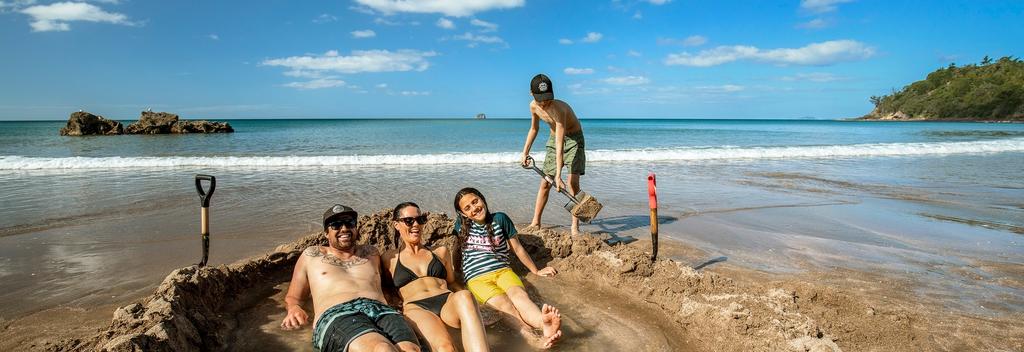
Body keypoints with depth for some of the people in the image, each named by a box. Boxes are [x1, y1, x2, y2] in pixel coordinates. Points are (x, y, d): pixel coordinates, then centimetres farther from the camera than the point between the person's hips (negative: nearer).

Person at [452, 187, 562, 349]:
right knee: (503, 303, -35)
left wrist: (536, 271, 25)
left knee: (519, 294, -35)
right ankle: (533, 339, -62)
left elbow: (517, 248, 19)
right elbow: (457, 253, 32)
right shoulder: (461, 226, 14)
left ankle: (545, 325, -67)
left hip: (502, 271, 1)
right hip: (476, 278, -1)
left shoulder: (500, 219, 12)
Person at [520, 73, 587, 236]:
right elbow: (533, 129, 8)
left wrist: (558, 175, -44)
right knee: (545, 182, 5)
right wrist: (525, 152, 4)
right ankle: (535, 222, 14)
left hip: (574, 138, -6)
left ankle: (575, 227, -11)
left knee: (573, 182, -17)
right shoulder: (533, 106, -14)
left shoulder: (558, 109, -35)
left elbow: (560, 145, -41)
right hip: (554, 138, 6)